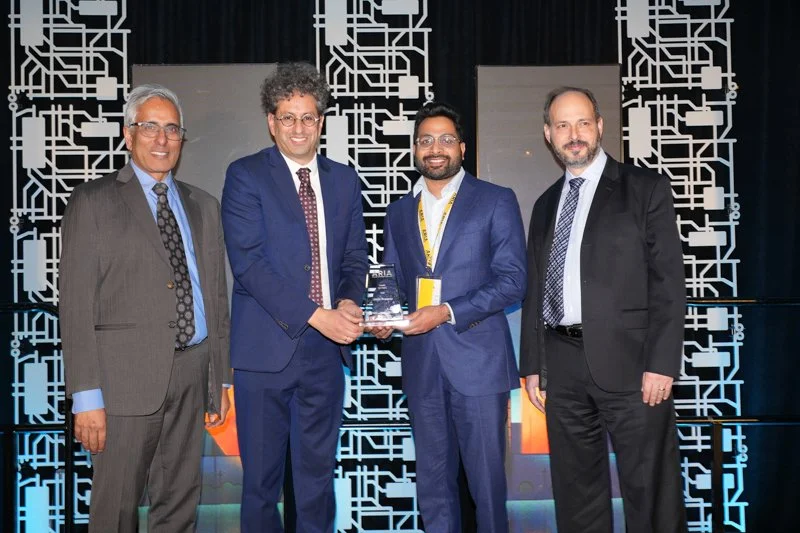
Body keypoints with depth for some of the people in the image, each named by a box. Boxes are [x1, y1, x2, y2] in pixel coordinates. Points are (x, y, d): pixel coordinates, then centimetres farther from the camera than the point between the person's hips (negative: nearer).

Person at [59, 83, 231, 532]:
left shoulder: (204, 206, 15)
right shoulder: (93, 201, 0)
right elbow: (76, 303, -6)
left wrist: (222, 378, 13)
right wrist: (87, 395, -12)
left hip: (192, 376, 5)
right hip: (127, 377, -4)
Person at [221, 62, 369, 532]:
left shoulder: (344, 179, 11)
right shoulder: (245, 176, -3)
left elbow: (355, 256, 13)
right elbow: (248, 262, -12)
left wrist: (348, 303, -9)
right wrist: (315, 315, -18)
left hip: (327, 348, 4)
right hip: (267, 348, -3)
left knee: (318, 473, 14)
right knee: (262, 478, 10)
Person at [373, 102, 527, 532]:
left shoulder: (496, 201, 0)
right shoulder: (399, 212, 14)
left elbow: (512, 281, -7)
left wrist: (447, 312, -16)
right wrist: (384, 318, -4)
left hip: (477, 360, -4)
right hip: (420, 363, 4)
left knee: (486, 476, 3)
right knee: (432, 479, 14)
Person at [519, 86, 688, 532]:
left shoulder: (646, 188, 2)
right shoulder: (546, 205, 17)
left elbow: (669, 281, -5)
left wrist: (661, 363, -13)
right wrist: (532, 365, 10)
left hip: (628, 361, -4)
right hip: (562, 363, 5)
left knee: (650, 489, 2)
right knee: (576, 490, 13)